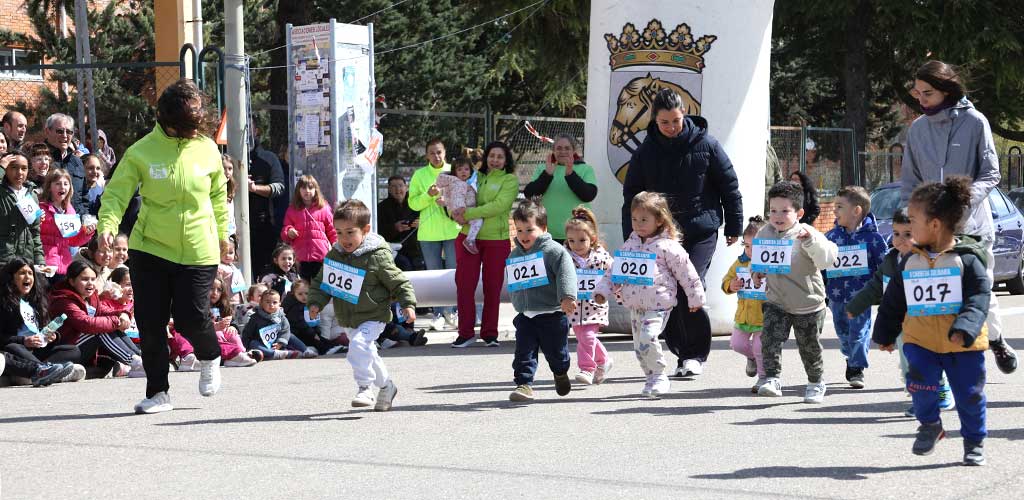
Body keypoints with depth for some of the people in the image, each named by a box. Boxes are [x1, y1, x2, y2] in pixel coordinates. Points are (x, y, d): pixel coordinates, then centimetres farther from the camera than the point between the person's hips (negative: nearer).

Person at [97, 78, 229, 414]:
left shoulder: (207, 149, 0)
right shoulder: (142, 151, -7)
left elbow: (218, 193, 15)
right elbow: (117, 192, -8)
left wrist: (221, 233, 21)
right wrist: (107, 225, -25)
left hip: (197, 251, 0)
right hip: (149, 248, 0)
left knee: (191, 318, -6)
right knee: (150, 322, 2)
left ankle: (210, 357, 29)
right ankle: (158, 393, 17)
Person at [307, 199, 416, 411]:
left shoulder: (378, 256, -17)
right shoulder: (334, 255, 0)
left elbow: (398, 282, -10)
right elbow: (321, 282, 9)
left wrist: (408, 304, -20)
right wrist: (316, 302, -6)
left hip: (372, 316, -7)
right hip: (346, 319, 7)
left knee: (359, 346, -27)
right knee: (367, 353, 19)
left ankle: (365, 388, -17)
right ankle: (386, 386, 39)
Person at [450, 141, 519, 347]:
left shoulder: (510, 180, 0)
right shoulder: (476, 176, 13)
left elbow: (499, 205, -15)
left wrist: (469, 213, -21)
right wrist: (456, 213, -11)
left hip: (497, 239, -3)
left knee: (493, 287, 4)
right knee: (464, 284, -3)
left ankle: (489, 333, 15)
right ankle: (465, 333, 4)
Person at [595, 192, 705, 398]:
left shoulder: (667, 246, -9)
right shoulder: (629, 245, 9)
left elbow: (686, 273, -4)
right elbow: (615, 271, 15)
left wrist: (695, 298, 0)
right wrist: (603, 290, 4)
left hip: (658, 305, -7)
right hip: (635, 306, 7)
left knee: (648, 337, -24)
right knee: (639, 346, 10)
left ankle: (658, 377, -9)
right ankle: (654, 379, 25)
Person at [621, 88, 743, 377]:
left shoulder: (705, 145, -2)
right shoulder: (646, 152, 4)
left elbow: (729, 185, 5)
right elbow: (632, 195, 10)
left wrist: (734, 226, 6)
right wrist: (631, 238, 5)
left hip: (701, 231, -3)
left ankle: (696, 355, -1)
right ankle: (682, 353, 17)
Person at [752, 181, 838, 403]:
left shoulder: (807, 234, -15)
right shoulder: (765, 233, -1)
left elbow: (827, 258, -28)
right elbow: (758, 257, 19)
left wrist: (811, 241, -42)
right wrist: (757, 272, 1)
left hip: (808, 303, -3)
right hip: (776, 302, 3)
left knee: (809, 346, 10)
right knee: (770, 338, -16)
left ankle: (816, 383, 30)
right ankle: (772, 378, -14)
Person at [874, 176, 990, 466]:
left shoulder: (967, 259, -10)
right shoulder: (910, 262, 5)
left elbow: (979, 298, -16)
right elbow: (893, 301, 14)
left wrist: (965, 329, -29)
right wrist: (885, 334, 19)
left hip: (963, 345, -3)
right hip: (920, 341, 3)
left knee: (969, 394, 6)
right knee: (920, 382, -17)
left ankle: (974, 442, 27)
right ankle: (930, 425, 9)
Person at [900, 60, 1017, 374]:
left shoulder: (975, 122, -5)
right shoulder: (918, 129, 6)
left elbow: (990, 175, -5)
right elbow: (910, 182, 12)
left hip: (972, 225, -3)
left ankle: (995, 339, 32)